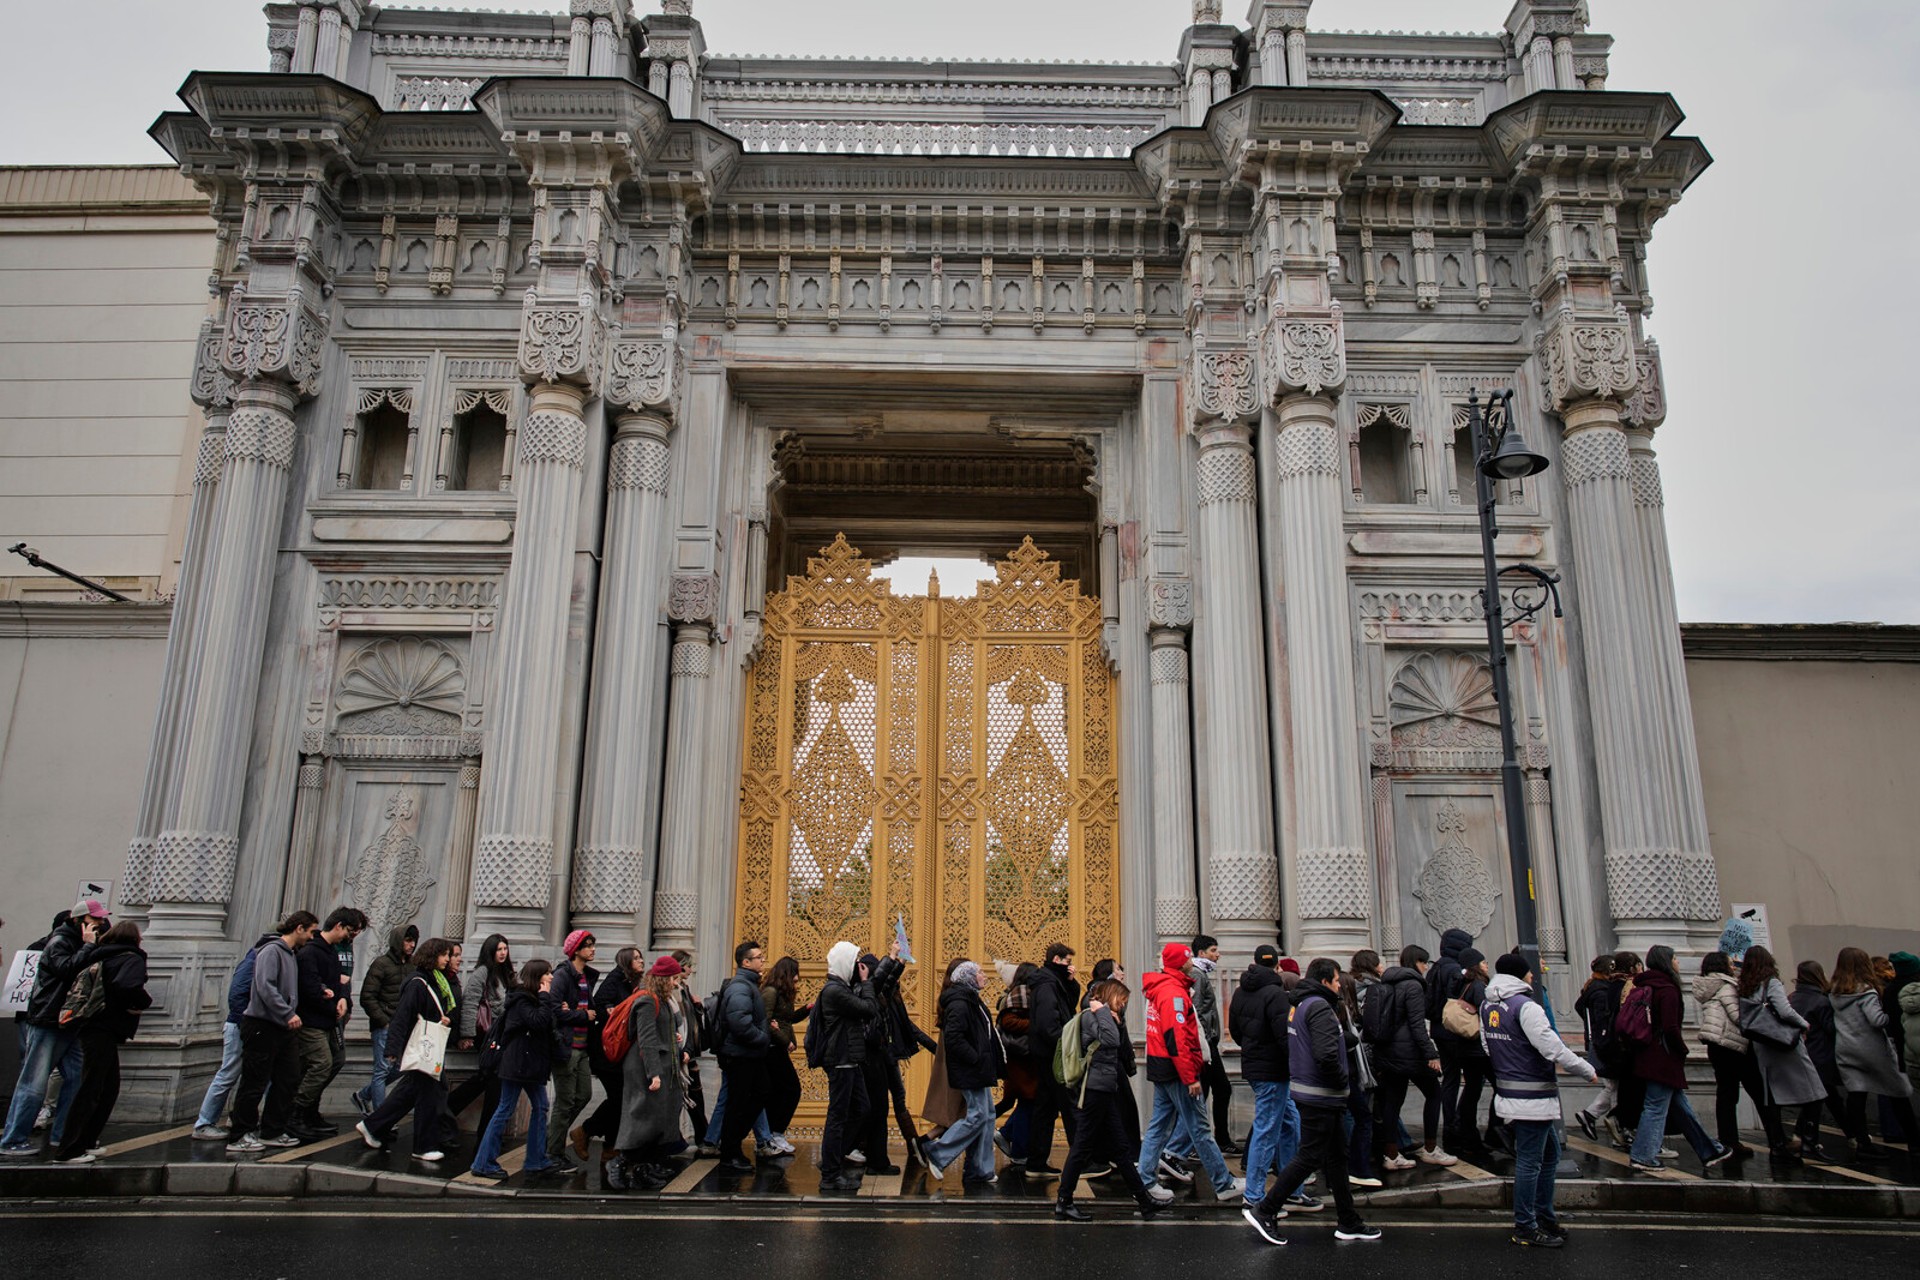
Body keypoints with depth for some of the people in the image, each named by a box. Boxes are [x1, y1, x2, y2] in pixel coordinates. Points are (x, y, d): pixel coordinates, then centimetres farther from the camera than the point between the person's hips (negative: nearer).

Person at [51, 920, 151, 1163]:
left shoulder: (101, 958, 17)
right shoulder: (132, 959, -9)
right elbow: (127, 986, -26)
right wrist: (145, 1002, -12)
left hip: (90, 1026, 9)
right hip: (104, 1029, -9)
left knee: (109, 1088, 18)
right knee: (91, 1090, -6)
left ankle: (85, 1143, 24)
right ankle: (68, 1151, -6)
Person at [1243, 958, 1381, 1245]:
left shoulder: (1299, 1005, 13)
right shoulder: (1319, 1007, -19)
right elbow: (1326, 1054, -29)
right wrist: (1341, 1081, -15)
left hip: (1308, 1090, 10)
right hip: (1321, 1096, -10)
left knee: (1336, 1156, 16)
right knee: (1309, 1157, -4)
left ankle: (1348, 1222, 24)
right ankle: (1264, 1211, 1)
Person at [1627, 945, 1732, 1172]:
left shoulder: (1646, 987, 12)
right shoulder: (1668, 990, -15)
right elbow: (1670, 1028, -21)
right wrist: (1683, 1049, -5)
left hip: (1649, 1055, 9)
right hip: (1664, 1058, -9)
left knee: (1680, 1105, 17)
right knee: (1656, 1107, -4)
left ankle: (1709, 1151, 28)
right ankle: (1643, 1156, -2)